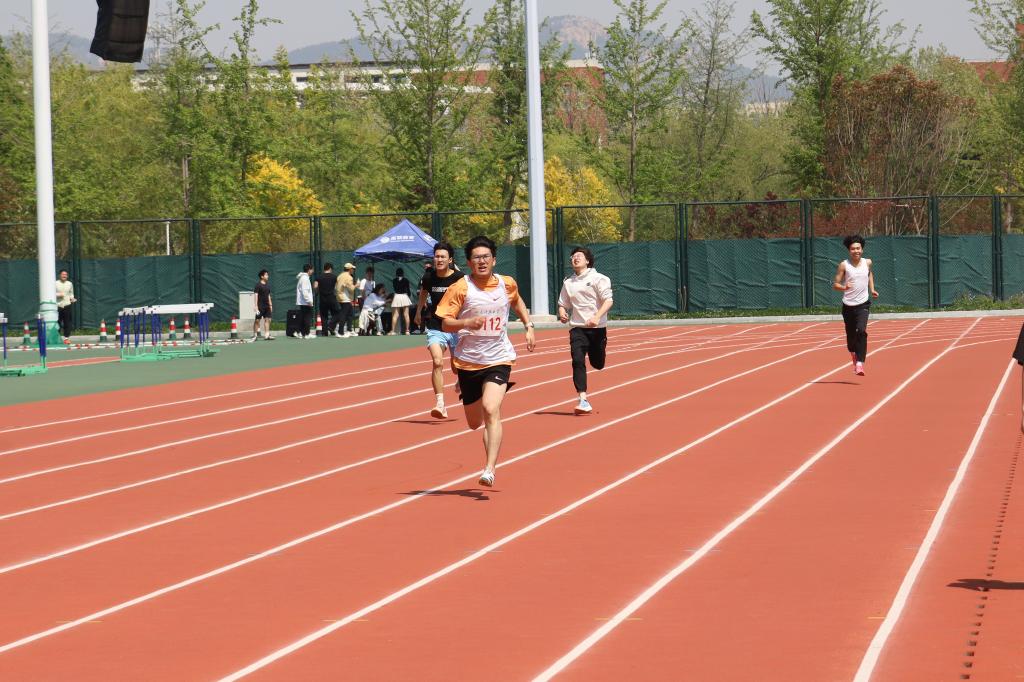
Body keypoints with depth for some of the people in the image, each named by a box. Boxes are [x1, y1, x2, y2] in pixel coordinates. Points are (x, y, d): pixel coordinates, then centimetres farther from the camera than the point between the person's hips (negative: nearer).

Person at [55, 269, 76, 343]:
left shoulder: (69, 284, 11)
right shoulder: (55, 284, 2)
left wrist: (72, 298, 1)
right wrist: (58, 295, -13)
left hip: (67, 305, 2)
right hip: (58, 306, -2)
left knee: (67, 322, -1)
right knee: (57, 322, -2)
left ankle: (67, 337, 5)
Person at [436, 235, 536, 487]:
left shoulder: (507, 284, 2)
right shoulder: (460, 288, -8)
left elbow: (518, 303, 25)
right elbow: (445, 323, -12)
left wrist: (529, 326, 14)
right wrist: (467, 322, -30)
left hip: (498, 359, 0)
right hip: (468, 360, 0)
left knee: (491, 410, -24)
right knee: (474, 423, 14)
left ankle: (490, 469, -27)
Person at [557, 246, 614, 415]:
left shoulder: (598, 278, -2)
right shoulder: (568, 282, 12)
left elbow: (608, 301, -10)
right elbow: (563, 303, 20)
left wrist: (597, 317, -25)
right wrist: (562, 313, -4)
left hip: (597, 328, -2)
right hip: (577, 327, 2)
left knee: (597, 364, 6)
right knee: (578, 361, -16)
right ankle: (583, 401, -19)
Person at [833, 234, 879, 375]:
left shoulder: (867, 262, 3)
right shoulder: (844, 265, -6)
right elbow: (835, 284, -6)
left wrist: (872, 289, 19)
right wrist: (844, 287, -26)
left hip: (863, 304, 0)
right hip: (848, 305, 0)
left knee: (861, 331, -22)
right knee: (851, 336, 9)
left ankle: (860, 364, -26)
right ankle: (854, 355, 43)